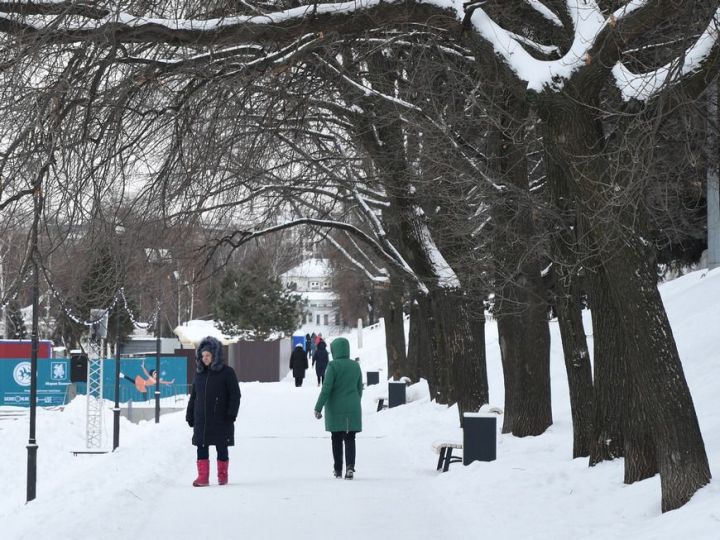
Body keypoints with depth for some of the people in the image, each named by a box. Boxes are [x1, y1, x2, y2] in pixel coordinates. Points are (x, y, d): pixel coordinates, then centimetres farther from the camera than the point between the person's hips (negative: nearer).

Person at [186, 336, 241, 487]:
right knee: (201, 447, 0)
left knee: (221, 447, 5)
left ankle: (222, 475, 17)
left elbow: (235, 395, -6)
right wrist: (190, 415, 11)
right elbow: (193, 396, 15)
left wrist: (231, 414, -13)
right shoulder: (199, 373, 9)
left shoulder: (227, 372, -5)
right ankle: (203, 476, 3)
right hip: (201, 420, 4)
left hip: (220, 419, -4)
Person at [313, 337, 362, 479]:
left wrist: (318, 408, -12)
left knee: (336, 439, 10)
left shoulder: (333, 366, -11)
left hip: (336, 409, -3)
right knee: (350, 438, 2)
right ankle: (350, 466, -17)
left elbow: (326, 388, -16)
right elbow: (359, 389, 12)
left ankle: (338, 470, 17)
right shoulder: (355, 366, 5)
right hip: (352, 409, 3)